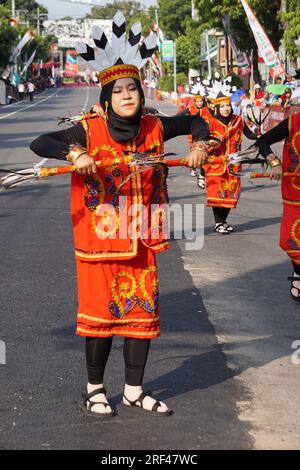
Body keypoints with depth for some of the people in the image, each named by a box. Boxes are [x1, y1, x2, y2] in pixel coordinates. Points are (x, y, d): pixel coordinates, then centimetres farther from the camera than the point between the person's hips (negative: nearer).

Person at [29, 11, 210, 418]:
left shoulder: (155, 128, 2)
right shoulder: (89, 131, -10)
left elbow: (194, 121, 18)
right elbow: (38, 144, -15)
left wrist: (199, 144, -2)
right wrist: (74, 155, -30)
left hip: (142, 243, 4)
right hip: (99, 241, -4)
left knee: (143, 313, 9)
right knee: (101, 314, 5)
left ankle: (134, 391, 25)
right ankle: (95, 389, 24)